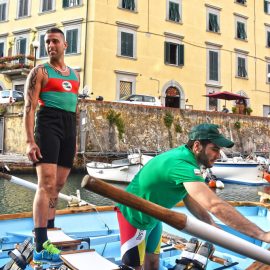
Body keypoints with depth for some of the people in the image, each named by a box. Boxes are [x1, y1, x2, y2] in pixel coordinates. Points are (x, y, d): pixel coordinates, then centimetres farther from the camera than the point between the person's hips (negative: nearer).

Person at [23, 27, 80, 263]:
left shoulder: (74, 75, 20)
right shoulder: (40, 72, 2)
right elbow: (29, 108, -7)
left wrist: (75, 139, 19)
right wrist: (30, 141, -17)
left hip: (69, 129, 6)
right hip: (48, 125, -6)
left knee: (58, 186, 10)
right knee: (47, 184, -15)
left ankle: (50, 235, 21)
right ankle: (41, 246, -15)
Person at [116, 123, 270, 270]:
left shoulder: (183, 155, -6)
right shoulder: (182, 164, -36)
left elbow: (190, 198, -3)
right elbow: (215, 205, -47)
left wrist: (212, 225, -14)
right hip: (134, 216, -9)